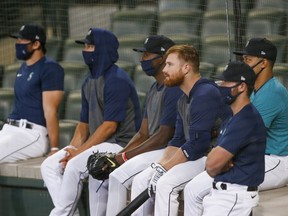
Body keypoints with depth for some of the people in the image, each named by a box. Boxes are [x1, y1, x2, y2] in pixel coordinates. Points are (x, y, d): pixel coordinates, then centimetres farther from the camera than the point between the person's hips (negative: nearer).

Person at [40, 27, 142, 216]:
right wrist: (72, 150, -2)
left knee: (75, 166, -29)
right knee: (49, 165, -3)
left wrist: (80, 151, -18)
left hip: (120, 144, -10)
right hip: (95, 143, 10)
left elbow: (109, 126, -19)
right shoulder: (89, 82, 14)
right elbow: (84, 124, 15)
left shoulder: (117, 80, -15)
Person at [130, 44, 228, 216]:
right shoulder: (184, 99, 16)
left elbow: (197, 144, -22)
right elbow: (178, 141, 15)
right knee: (140, 180, 1)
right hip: (191, 157, 10)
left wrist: (165, 168, -17)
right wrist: (159, 165, -2)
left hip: (209, 159, -10)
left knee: (165, 183, -28)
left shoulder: (206, 94, -17)